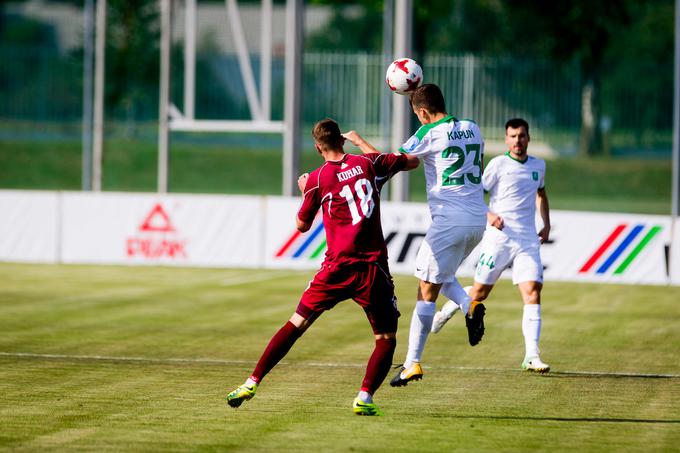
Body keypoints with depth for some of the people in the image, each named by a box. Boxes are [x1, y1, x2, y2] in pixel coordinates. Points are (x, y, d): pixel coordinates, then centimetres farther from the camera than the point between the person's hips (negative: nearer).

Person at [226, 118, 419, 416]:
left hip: (337, 268, 0)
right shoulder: (369, 164, 4)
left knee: (295, 325, 9)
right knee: (386, 340, 10)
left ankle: (252, 383, 7)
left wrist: (304, 191, 31)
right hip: (373, 268, 0)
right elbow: (412, 161, 21)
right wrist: (361, 143, 27)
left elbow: (302, 225, 14)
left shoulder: (317, 180, 1)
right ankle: (365, 398, -7)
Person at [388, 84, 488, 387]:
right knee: (441, 276, 25)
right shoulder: (472, 129, 10)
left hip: (449, 221, -7)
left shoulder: (430, 134, -9)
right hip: (478, 220, 7)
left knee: (427, 291, -1)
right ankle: (469, 305, -5)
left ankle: (412, 362, -1)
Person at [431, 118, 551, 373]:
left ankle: (531, 356, -13)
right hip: (499, 236, -3)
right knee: (480, 292, 3)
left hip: (528, 240, 3)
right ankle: (450, 307, 38)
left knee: (533, 291, -12)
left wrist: (546, 225, 22)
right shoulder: (499, 164, -4)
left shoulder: (538, 166, 12)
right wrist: (489, 215, -22)